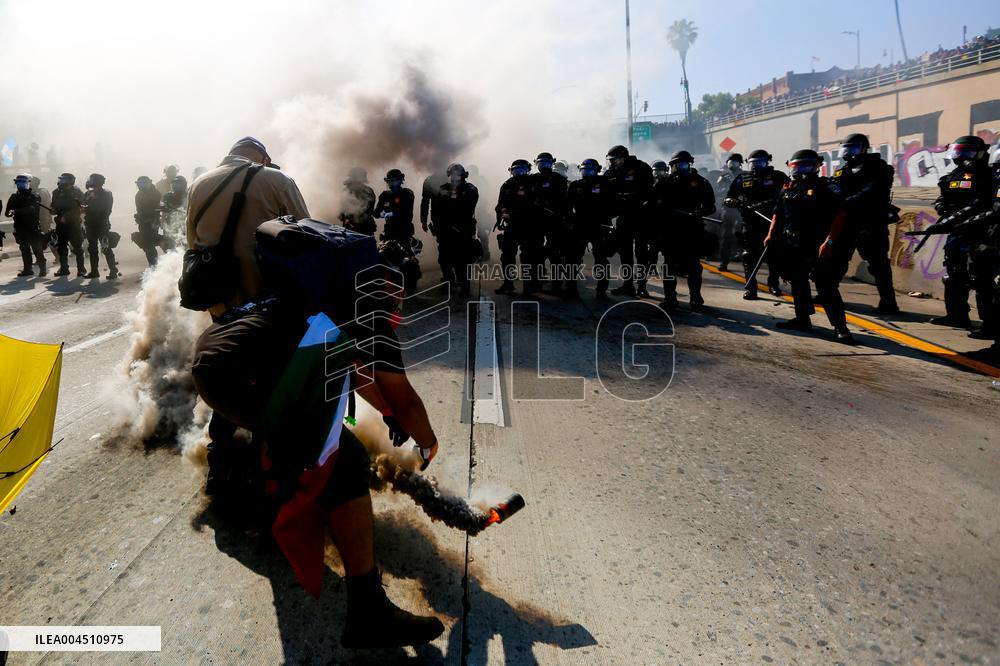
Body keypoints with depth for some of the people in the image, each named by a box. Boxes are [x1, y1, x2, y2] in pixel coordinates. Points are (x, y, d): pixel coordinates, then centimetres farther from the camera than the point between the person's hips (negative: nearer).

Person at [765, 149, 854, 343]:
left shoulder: (826, 188, -6)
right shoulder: (788, 189, 12)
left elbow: (840, 215, -12)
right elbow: (778, 215, 20)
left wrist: (829, 241, -20)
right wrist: (771, 235, 8)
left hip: (818, 248, -6)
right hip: (793, 247, 7)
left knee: (826, 287, -10)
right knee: (798, 283, 15)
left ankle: (840, 327, -6)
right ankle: (802, 319, 28)